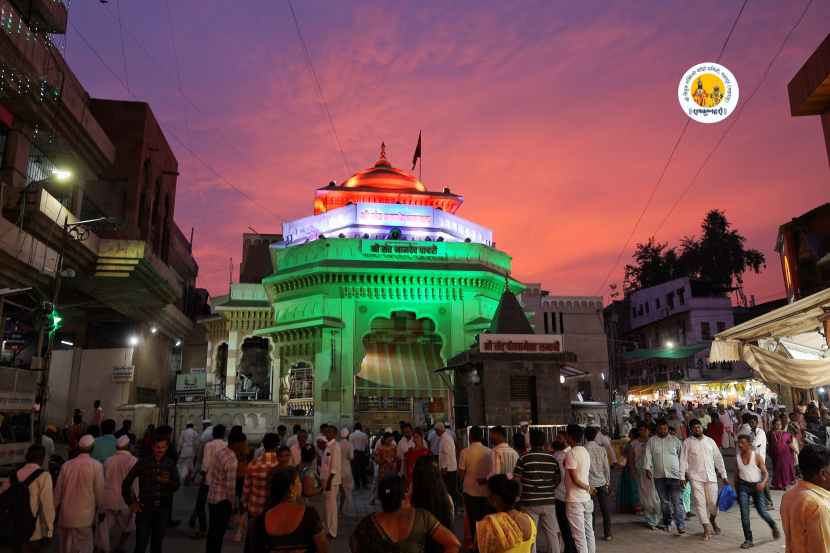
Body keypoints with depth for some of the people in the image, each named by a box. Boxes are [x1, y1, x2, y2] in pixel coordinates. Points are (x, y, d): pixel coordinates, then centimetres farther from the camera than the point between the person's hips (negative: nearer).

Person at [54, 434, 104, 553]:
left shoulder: (66, 465, -1)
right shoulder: (96, 465, -11)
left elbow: (58, 490, 6)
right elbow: (99, 491, -5)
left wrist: (56, 508, 20)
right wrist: (99, 508, 11)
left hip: (65, 515, 4)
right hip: (83, 516, -4)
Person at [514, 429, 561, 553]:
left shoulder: (524, 458, -11)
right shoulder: (552, 459, 1)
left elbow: (516, 480, -8)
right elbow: (558, 480, 8)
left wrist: (521, 494, 10)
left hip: (530, 502, -3)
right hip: (549, 501, 3)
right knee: (552, 533, 13)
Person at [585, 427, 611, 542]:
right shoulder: (602, 449, -2)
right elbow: (606, 468, 2)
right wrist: (607, 482, 13)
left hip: (590, 484, -2)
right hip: (602, 483, 2)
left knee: (591, 511, 4)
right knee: (605, 510, 10)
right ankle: (607, 534, 16)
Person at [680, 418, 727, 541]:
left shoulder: (710, 441, 8)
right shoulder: (687, 442, 1)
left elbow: (718, 458, 11)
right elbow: (683, 460, 0)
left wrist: (724, 475, 8)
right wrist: (682, 477, -6)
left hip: (711, 476, 2)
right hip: (695, 477, -2)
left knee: (713, 502, 3)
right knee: (700, 502, -3)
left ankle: (713, 520, 33)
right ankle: (706, 529, 6)